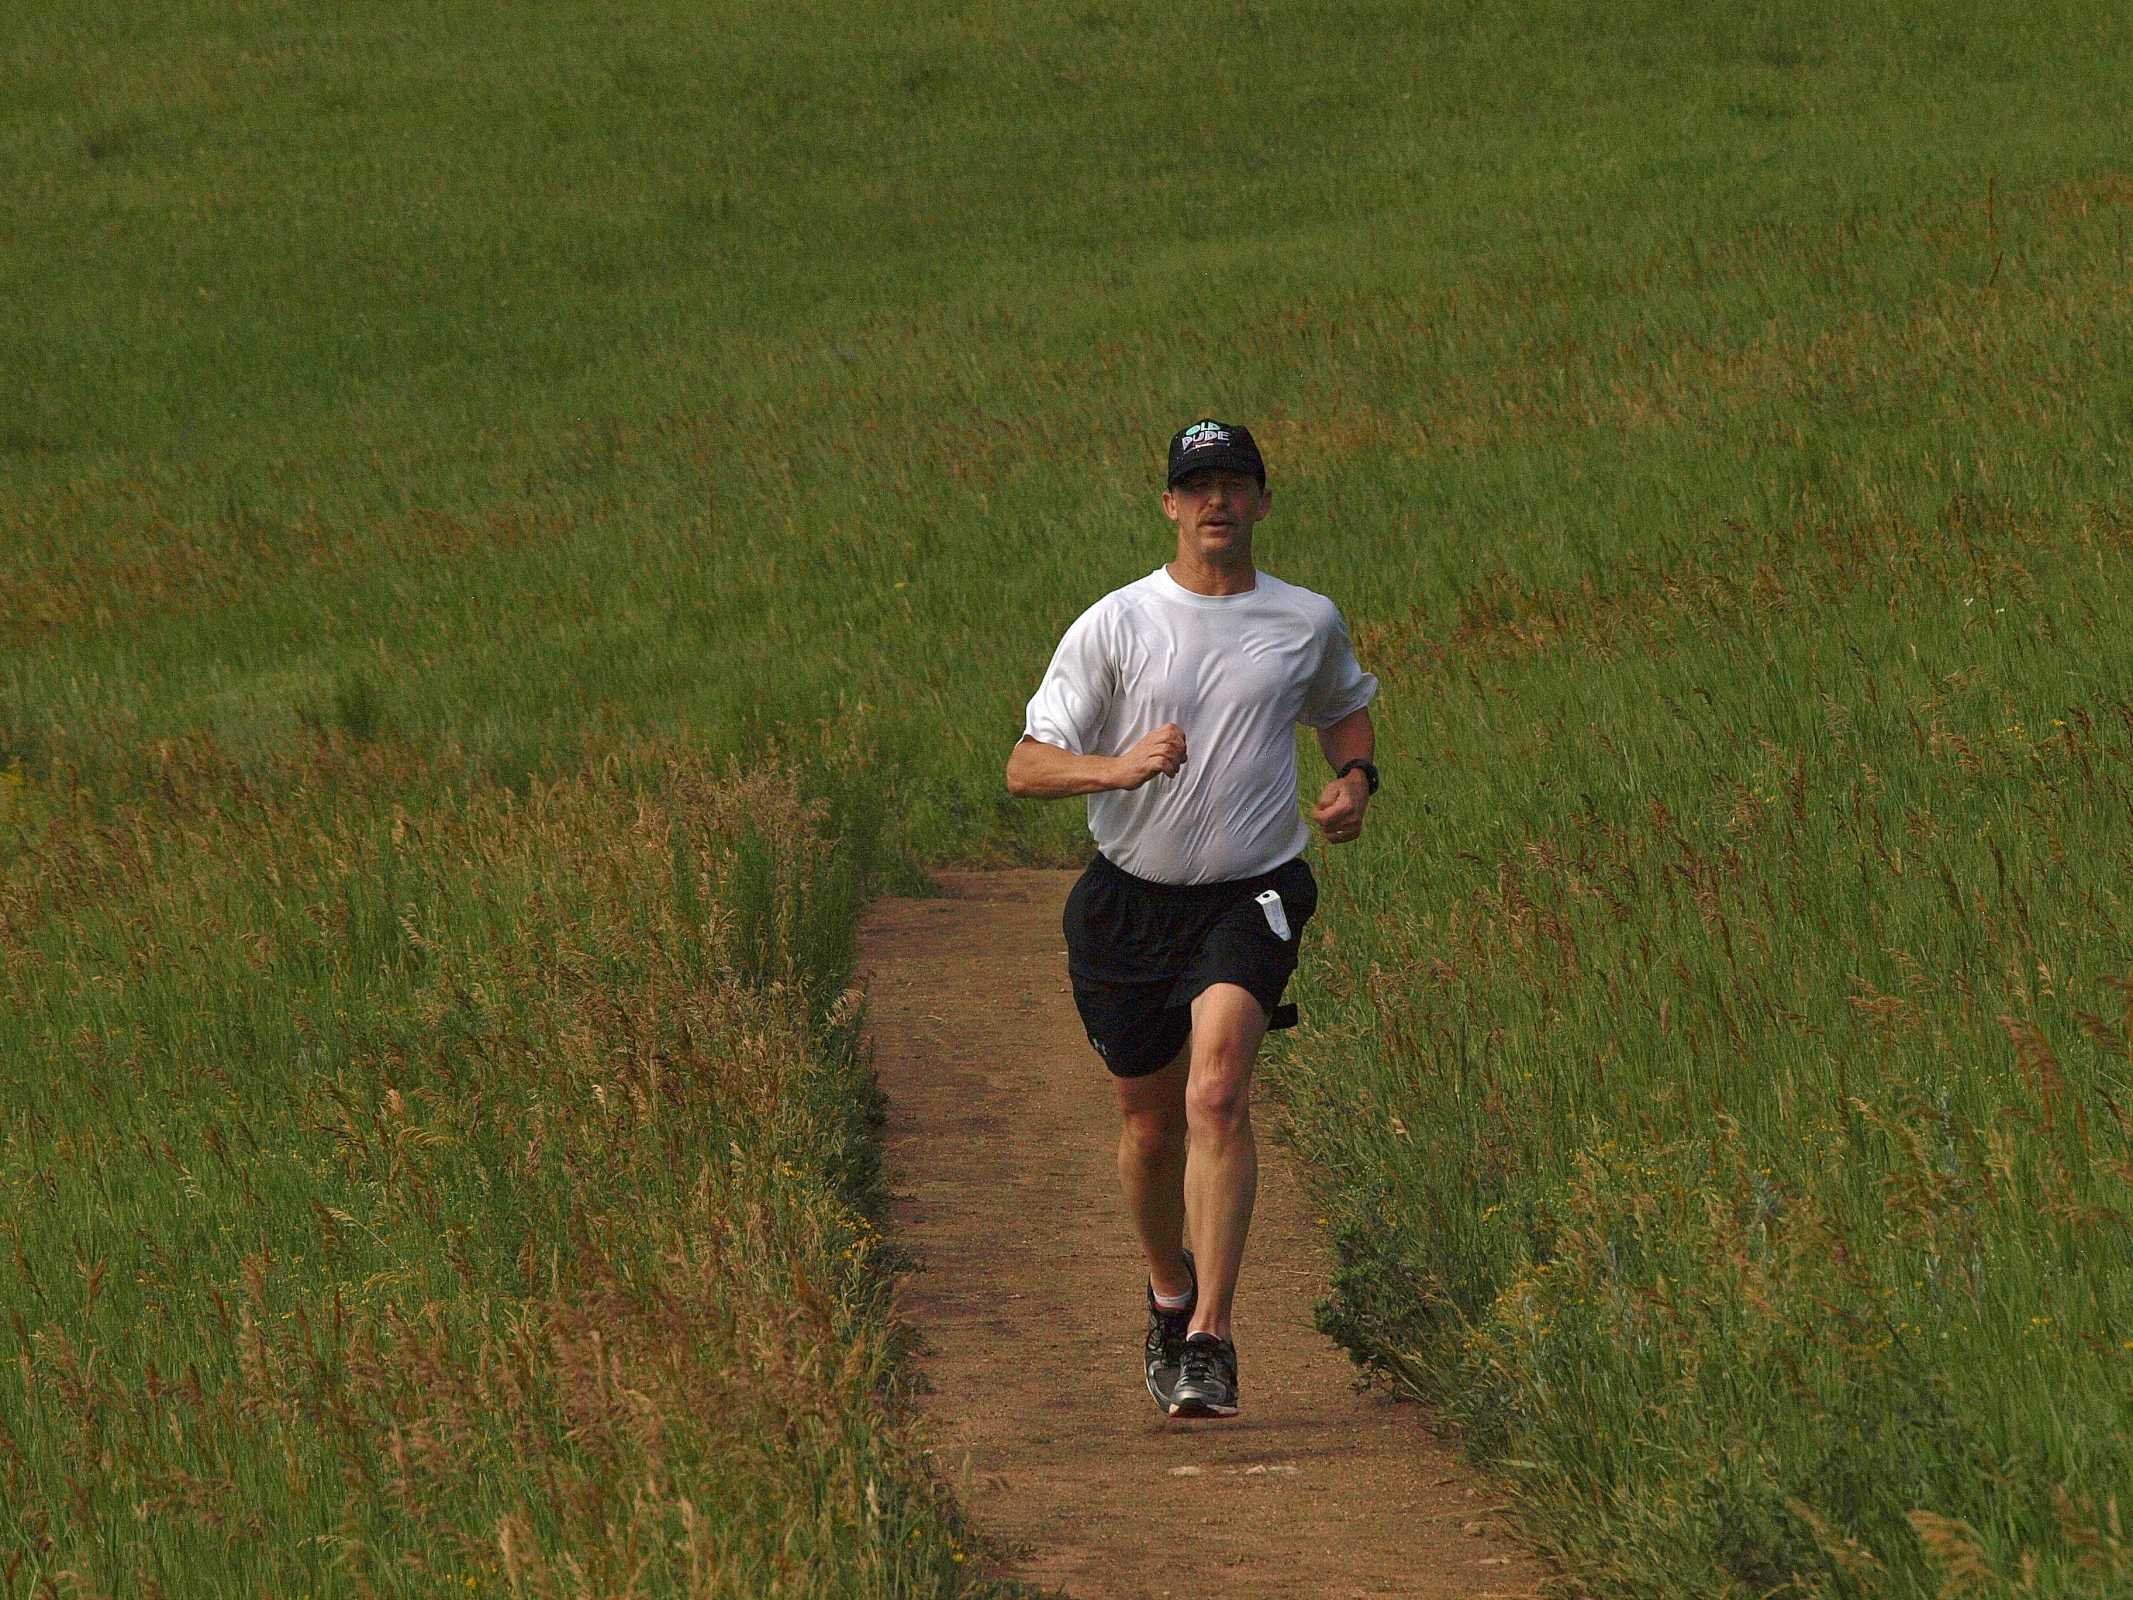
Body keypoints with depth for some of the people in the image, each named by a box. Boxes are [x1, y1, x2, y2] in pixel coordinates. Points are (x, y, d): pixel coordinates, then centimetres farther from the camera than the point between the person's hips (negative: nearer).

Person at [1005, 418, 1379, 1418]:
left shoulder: (1308, 623, 3)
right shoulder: (1114, 625, -4)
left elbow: (1346, 706, 26)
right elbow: (1027, 767, -8)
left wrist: (1355, 780, 5)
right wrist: (1117, 767, -28)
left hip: (1251, 896, -1)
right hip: (1131, 898, 1)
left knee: (1216, 1097, -22)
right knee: (1150, 1119, 12)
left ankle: (1210, 1340, -25)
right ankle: (1169, 1293, 41)